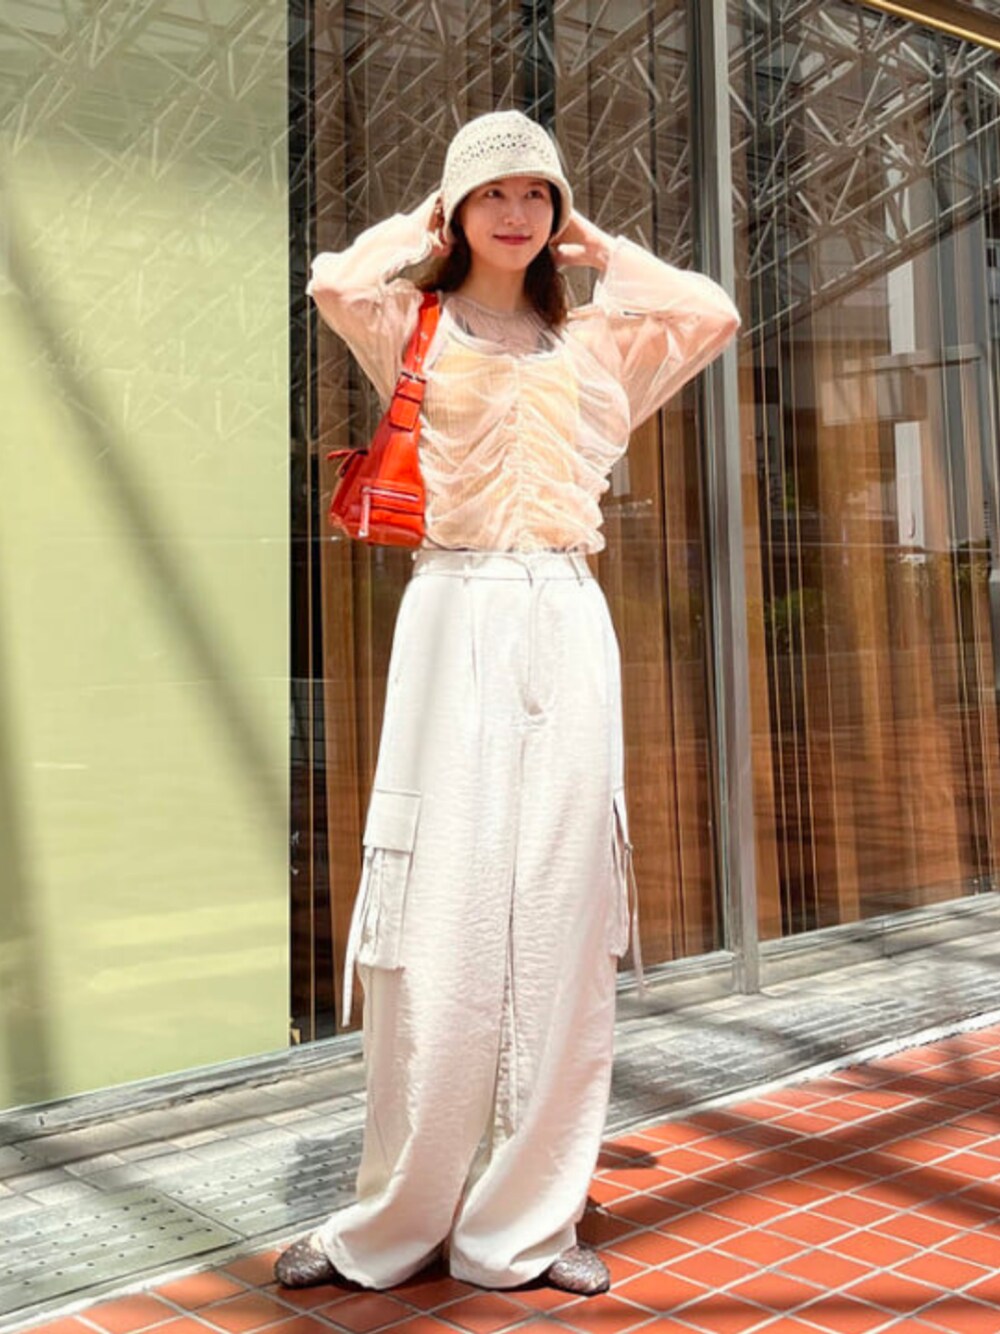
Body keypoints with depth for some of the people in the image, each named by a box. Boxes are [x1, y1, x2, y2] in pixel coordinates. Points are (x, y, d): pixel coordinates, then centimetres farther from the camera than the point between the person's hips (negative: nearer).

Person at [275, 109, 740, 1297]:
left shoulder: (595, 341, 19)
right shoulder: (416, 326, 10)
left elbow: (714, 314, 6)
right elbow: (335, 282, -10)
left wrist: (601, 250, 16)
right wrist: (418, 234, 9)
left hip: (569, 629, 3)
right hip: (457, 620, -3)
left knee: (561, 918, 1)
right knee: (444, 923, -5)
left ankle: (528, 1221, 11)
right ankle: (397, 1222, 9)